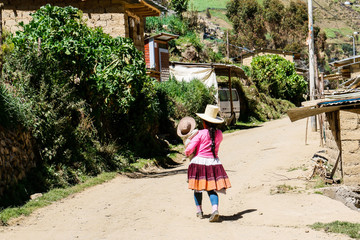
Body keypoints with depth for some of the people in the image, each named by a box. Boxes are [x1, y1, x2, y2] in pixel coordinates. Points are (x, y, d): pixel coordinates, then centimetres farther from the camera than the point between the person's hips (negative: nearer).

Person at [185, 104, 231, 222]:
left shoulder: (201, 134, -10)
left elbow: (189, 149, -12)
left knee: (197, 188, 15)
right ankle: (215, 209, -20)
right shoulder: (219, 134, 4)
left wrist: (186, 153, 12)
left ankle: (199, 211, 22)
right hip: (213, 163, 3)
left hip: (199, 161, -3)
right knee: (212, 189, 4)